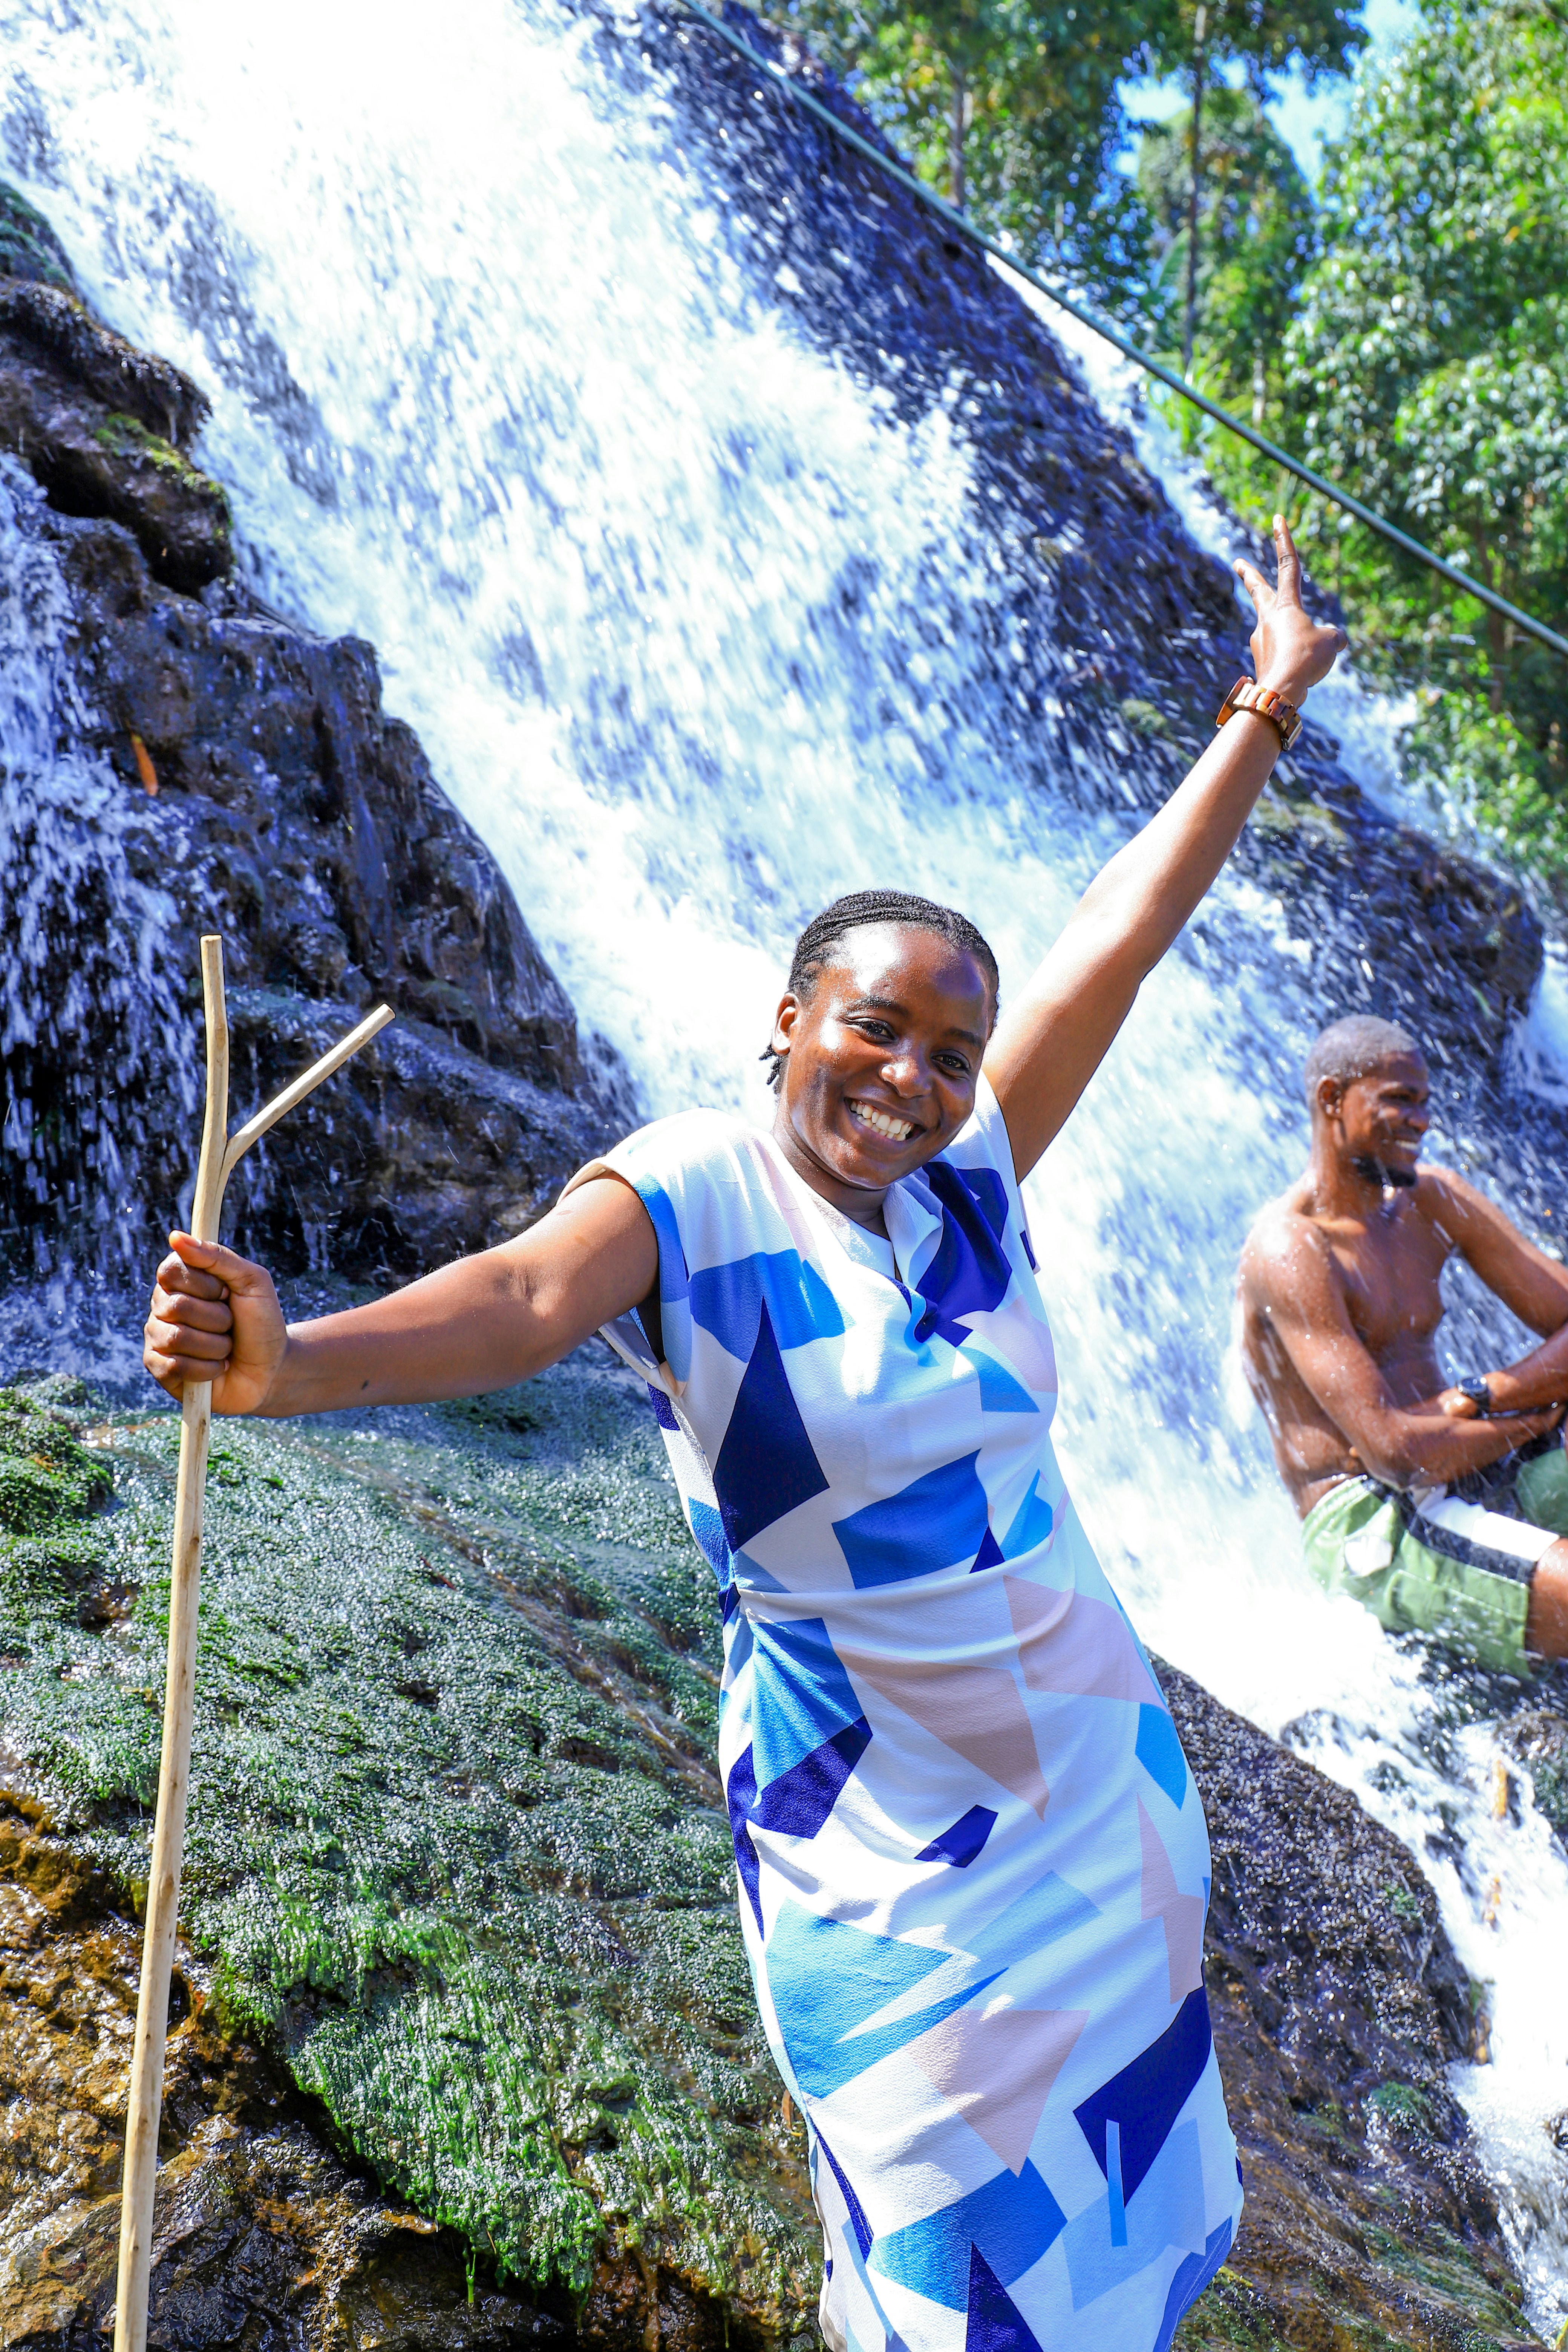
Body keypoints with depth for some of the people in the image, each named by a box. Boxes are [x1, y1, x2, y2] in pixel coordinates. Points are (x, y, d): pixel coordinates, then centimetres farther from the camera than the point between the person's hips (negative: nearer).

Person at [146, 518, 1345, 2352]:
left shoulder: (969, 1175, -4)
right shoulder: (684, 1200, -18)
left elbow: (1119, 931, -2)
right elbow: (523, 1294, -37)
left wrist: (1264, 712, 4)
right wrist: (290, 1365, -56)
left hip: (1088, 1747, 6)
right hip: (874, 1806, -5)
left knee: (1113, 2147, 24)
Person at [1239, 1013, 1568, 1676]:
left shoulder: (1433, 1200, 10)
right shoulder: (1290, 1248, -15)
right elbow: (1393, 1451, -21)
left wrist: (1474, 1399, -12)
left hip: (1475, 1478, 8)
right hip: (1367, 1521, -8)